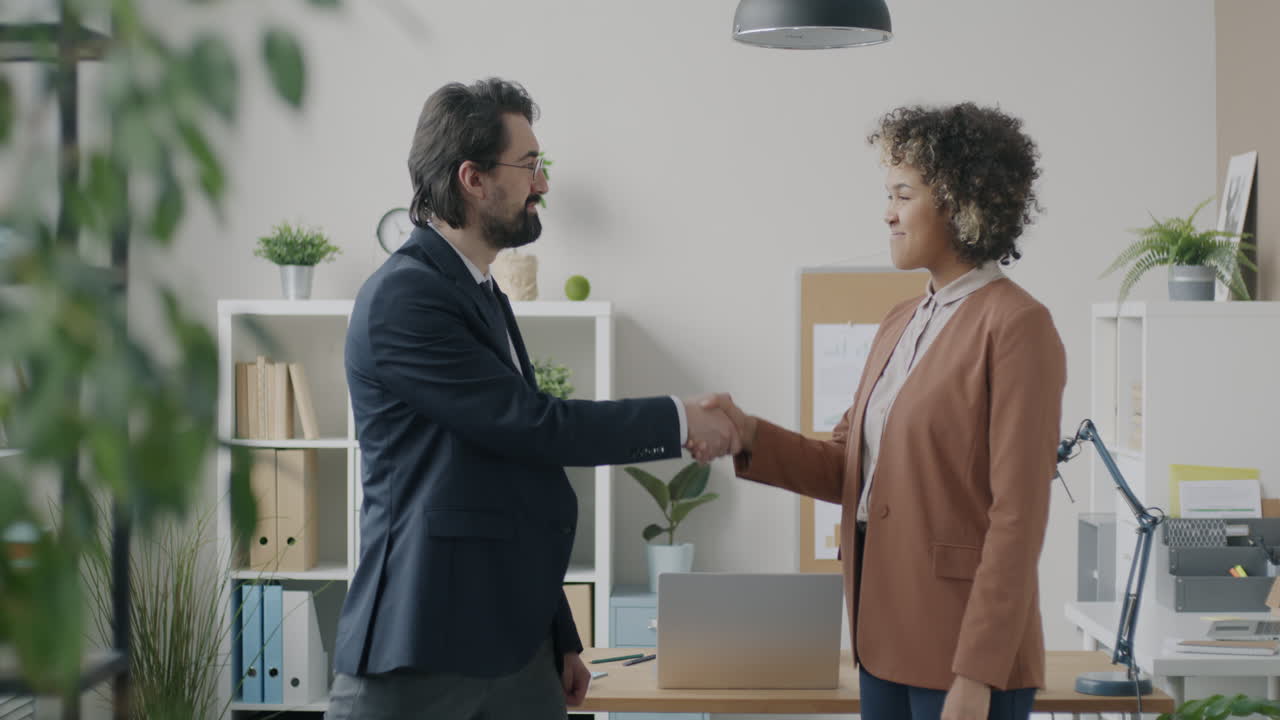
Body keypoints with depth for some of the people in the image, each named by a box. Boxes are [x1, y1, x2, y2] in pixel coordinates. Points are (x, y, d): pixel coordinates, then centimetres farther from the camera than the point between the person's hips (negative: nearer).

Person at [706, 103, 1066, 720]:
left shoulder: (1015, 326, -12)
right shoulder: (901, 326, 14)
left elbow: (1017, 517, -16)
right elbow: (851, 470, 13)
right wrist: (749, 436, -3)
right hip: (888, 644, 8)